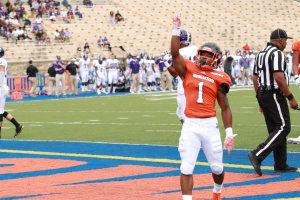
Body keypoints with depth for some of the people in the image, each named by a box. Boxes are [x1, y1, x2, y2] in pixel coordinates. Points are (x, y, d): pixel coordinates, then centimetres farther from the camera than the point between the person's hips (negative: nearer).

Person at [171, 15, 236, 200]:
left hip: (210, 125, 1)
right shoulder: (188, 70, 6)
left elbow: (225, 108, 7)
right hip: (190, 125, -1)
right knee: (187, 168, -6)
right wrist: (177, 29, -14)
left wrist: (229, 133, 2)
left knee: (217, 167, 12)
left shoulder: (218, 78, 4)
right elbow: (175, 53, -9)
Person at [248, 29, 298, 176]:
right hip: (275, 95, -9)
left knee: (275, 129, 12)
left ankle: (281, 165, 14)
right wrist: (291, 98, -17)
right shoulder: (277, 53, -13)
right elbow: (279, 78, -22)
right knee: (283, 127, -8)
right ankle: (257, 155, -18)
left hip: (263, 94, 9)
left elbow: (255, 78, 17)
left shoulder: (260, 54, 15)